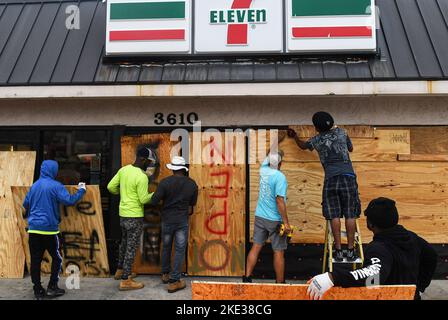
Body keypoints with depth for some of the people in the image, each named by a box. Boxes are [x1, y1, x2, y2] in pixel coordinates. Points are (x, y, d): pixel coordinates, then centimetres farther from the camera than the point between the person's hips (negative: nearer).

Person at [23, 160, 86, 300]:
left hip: (33, 229, 5)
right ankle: (52, 287, 8)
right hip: (49, 229, -5)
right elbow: (69, 201, -16)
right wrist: (81, 190, -2)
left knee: (35, 260, 7)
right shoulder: (56, 186, -9)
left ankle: (38, 290, 10)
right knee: (57, 258, 11)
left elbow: (25, 204, 19)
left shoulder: (34, 185, 10)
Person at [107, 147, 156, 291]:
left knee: (124, 242, 23)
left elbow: (110, 187, 7)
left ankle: (120, 270, 36)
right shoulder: (142, 177, -21)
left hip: (123, 213, 8)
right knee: (132, 247, -1)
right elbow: (143, 200, -19)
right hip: (134, 216, -8)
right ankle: (125, 281, 5)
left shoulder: (124, 169, 3)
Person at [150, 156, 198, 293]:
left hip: (167, 220, 1)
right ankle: (174, 281, 4)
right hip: (182, 221, -1)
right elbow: (193, 203, 6)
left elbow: (154, 202, -14)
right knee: (180, 250, 4)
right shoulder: (192, 184, -5)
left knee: (166, 247, 20)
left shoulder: (165, 182, -13)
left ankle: (165, 274, 34)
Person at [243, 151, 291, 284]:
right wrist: (286, 222, -19)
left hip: (260, 217, 6)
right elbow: (279, 200, -21)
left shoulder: (263, 170, 0)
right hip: (275, 220, -6)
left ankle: (247, 277, 11)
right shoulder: (280, 177, -17)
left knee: (256, 247, 10)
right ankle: (280, 283, 15)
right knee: (279, 252, 5)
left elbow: (267, 159, 24)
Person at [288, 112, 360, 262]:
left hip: (331, 180, 0)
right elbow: (351, 148, 27)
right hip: (348, 177, 0)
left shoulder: (316, 140, 10)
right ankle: (351, 250, 5)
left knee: (334, 216, 3)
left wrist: (294, 136, 51)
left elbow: (302, 145, 32)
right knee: (350, 215, 3)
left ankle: (338, 251, 4)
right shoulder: (341, 132, 11)